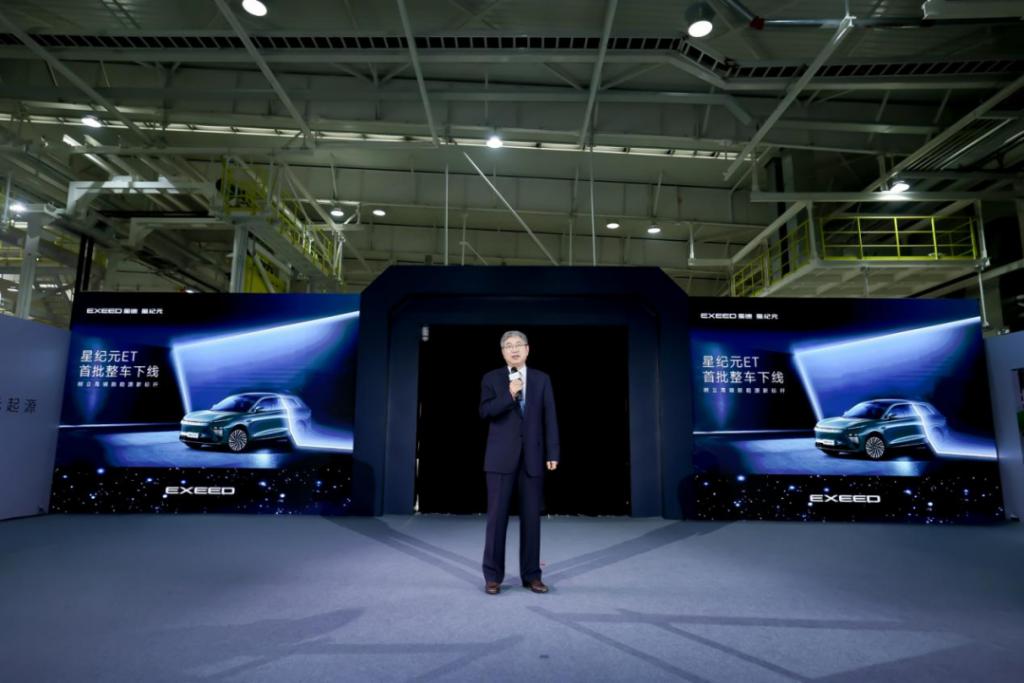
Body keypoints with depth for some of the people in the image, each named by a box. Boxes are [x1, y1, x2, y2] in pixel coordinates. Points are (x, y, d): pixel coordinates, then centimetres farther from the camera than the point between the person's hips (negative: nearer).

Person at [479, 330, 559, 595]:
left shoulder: (542, 379, 9)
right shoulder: (491, 379, 5)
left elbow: (550, 418, 4)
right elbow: (485, 412, -8)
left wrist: (552, 453, -3)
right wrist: (510, 395, -18)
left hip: (532, 457, 2)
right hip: (501, 457, -1)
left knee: (531, 517, 5)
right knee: (497, 516, 0)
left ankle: (531, 575, 16)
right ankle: (493, 576, 10)